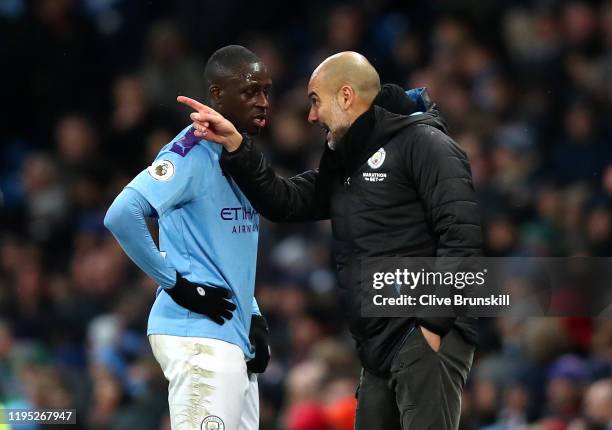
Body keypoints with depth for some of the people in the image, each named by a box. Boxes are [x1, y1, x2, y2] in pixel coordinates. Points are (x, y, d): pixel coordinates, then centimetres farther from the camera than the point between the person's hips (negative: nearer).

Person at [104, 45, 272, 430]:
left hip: (236, 339, 10)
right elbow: (122, 215, -24)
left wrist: (253, 318, 15)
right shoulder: (192, 153, -12)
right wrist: (176, 284, -18)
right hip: (199, 336, -10)